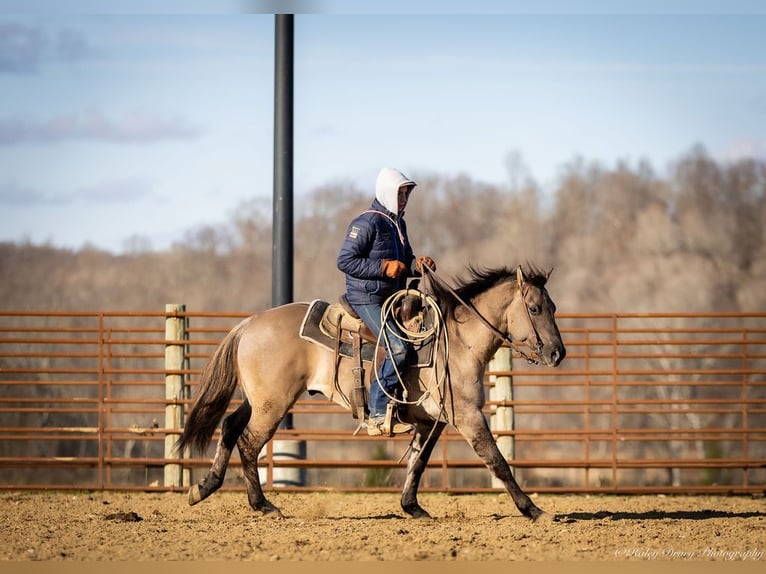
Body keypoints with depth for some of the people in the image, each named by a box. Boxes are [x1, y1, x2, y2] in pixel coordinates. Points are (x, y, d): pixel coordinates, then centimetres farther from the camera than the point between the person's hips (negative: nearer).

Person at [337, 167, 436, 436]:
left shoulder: (398, 224, 17)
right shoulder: (366, 223, -11)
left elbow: (404, 262, 25)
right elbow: (345, 260, -17)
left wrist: (417, 264, 2)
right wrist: (384, 267, -21)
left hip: (392, 300, 10)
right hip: (367, 300, -10)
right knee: (398, 346, -24)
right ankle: (378, 415, -22)